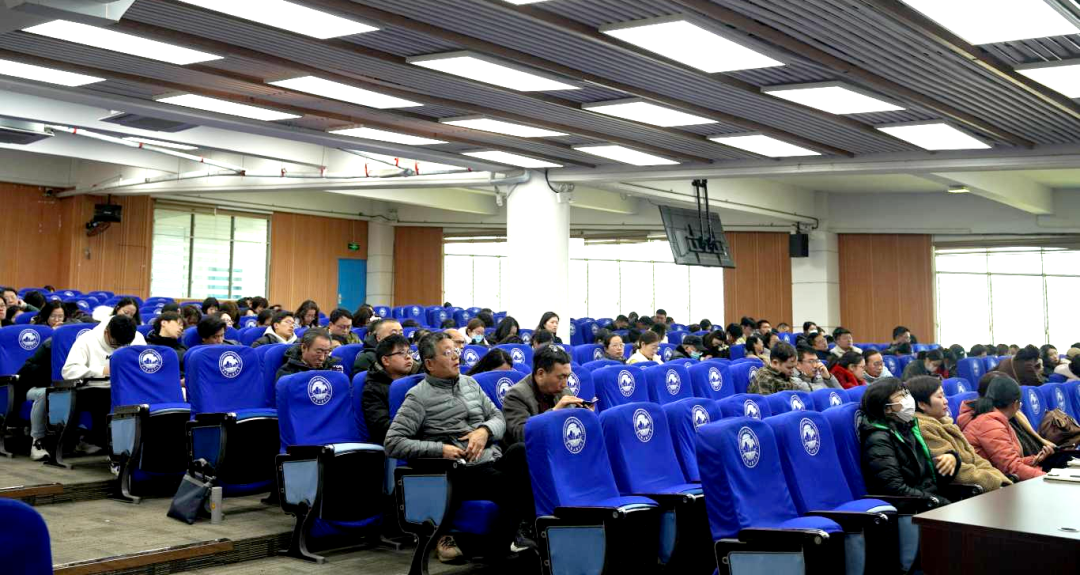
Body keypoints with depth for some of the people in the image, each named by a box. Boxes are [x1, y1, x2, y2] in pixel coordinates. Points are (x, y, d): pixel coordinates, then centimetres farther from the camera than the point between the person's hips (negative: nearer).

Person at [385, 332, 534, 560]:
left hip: (494, 460, 5)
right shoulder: (419, 396, 0)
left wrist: (485, 431, -5)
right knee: (509, 483, -33)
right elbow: (393, 443, -8)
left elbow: (498, 417, 19)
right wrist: (440, 449, -14)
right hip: (461, 472, -5)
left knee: (521, 451, -29)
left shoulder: (470, 383, 19)